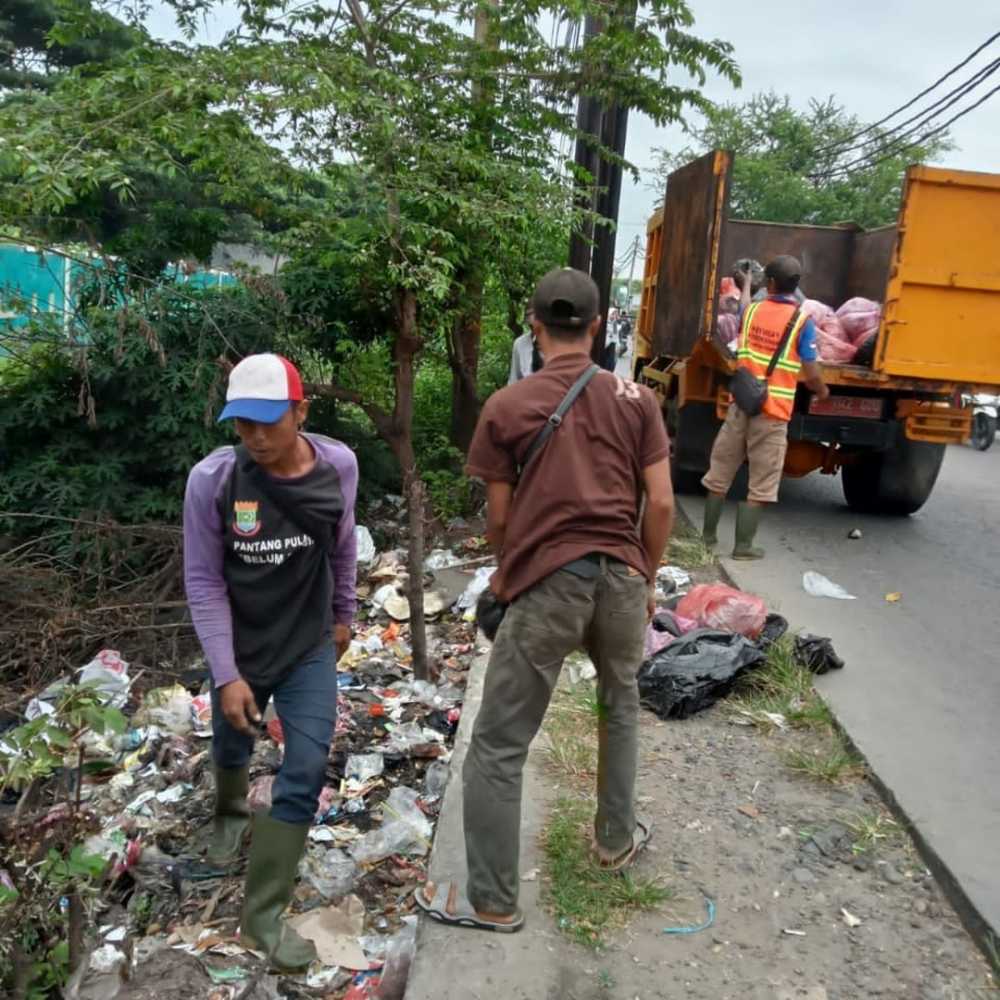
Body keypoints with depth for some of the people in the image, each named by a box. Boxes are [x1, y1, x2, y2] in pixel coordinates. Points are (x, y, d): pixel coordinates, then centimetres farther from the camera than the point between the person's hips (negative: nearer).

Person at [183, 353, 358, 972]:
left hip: (311, 649, 1)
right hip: (240, 650, 0)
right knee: (233, 750, 23)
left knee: (305, 775, -5)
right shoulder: (212, 479, -22)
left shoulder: (338, 466, -15)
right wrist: (226, 674, -18)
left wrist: (343, 615, 13)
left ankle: (263, 915, 11)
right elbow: (204, 581, -16)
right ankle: (232, 813, 60)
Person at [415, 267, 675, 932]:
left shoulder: (506, 408, -1)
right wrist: (647, 578, 15)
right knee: (621, 705, 29)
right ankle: (618, 838, 43)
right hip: (621, 575, 4)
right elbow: (661, 503, 1)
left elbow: (499, 515, 3)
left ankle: (494, 901, 17)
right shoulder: (636, 398, 4)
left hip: (547, 582, -3)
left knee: (498, 746, 7)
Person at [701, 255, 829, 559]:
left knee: (720, 473, 14)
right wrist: (822, 391, 13)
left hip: (741, 404, 4)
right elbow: (811, 375, -9)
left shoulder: (752, 311, 4)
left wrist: (746, 284, 51)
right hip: (774, 411, -4)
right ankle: (743, 545, 8)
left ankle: (708, 535, 23)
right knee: (760, 484, 5)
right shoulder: (802, 321, -9)